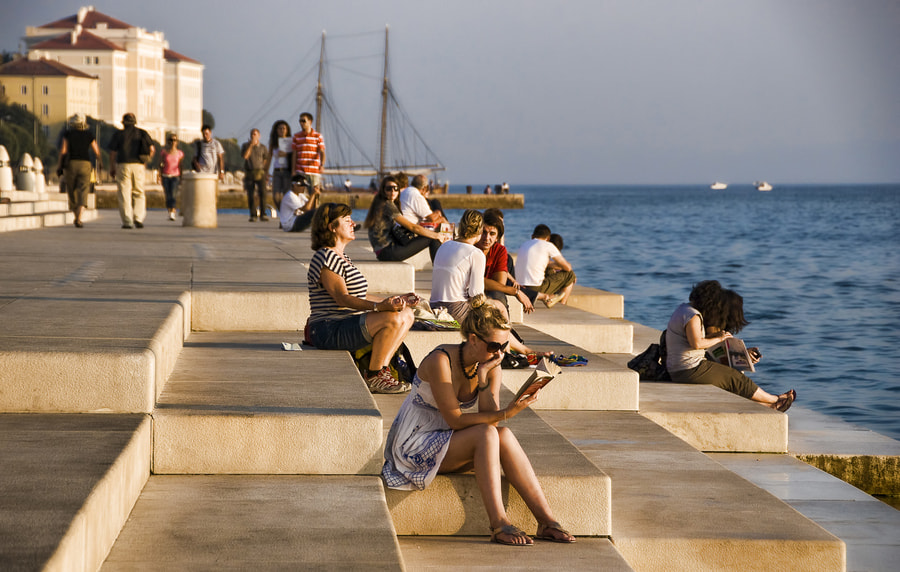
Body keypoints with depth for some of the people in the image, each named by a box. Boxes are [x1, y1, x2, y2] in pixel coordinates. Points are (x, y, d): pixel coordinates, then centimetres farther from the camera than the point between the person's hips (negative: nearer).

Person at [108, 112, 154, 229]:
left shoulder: (118, 134, 3)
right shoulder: (142, 133, 9)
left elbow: (112, 153, 1)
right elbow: (151, 149, 2)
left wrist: (112, 168, 10)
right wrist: (146, 161, 14)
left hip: (123, 166, -2)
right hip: (138, 166, 2)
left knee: (124, 194, 2)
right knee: (139, 194, 12)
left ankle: (127, 222, -3)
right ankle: (138, 218, -5)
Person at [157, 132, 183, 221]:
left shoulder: (180, 153, 4)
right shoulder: (163, 152, 4)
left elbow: (180, 166, 9)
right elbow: (160, 165, 6)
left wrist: (181, 178, 9)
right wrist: (159, 176, -1)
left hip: (175, 176, -1)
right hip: (165, 176, 1)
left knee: (173, 195, -17)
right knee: (168, 196, 2)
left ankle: (172, 213, -25)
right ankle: (169, 213, 12)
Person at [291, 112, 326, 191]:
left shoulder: (318, 136, 4)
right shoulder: (296, 136, 10)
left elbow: (322, 152, -5)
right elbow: (294, 154, 9)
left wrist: (322, 165, -24)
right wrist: (293, 170, 1)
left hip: (314, 172, -1)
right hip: (300, 171, 1)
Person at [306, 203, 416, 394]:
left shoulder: (341, 257, 22)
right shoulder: (326, 257, -12)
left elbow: (360, 297, 22)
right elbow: (342, 298, -23)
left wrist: (395, 300, 15)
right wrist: (378, 306, -36)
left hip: (348, 324, 11)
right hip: (328, 330, -11)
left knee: (406, 314, 6)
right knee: (393, 319, -26)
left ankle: (381, 368, 2)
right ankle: (374, 378, -17)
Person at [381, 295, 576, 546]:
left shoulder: (491, 368, -2)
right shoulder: (441, 361, -22)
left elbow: (489, 418, -13)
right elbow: (455, 420, -23)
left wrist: (483, 377, -23)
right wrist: (504, 414, -31)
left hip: (451, 445, 6)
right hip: (416, 447, -6)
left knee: (504, 435, -23)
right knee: (487, 434, -29)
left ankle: (547, 520, -26)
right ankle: (499, 524, -32)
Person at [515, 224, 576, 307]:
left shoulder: (524, 245, 18)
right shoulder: (548, 245, -1)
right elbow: (567, 267, 4)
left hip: (521, 287, 7)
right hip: (536, 287, -7)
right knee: (570, 275, 10)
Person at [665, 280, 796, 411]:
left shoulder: (685, 308, 13)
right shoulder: (693, 316, -19)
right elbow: (696, 343, -29)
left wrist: (716, 335, 9)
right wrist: (718, 339, -14)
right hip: (692, 369, -10)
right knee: (735, 379, 2)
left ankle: (768, 405, 14)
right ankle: (775, 400, 17)